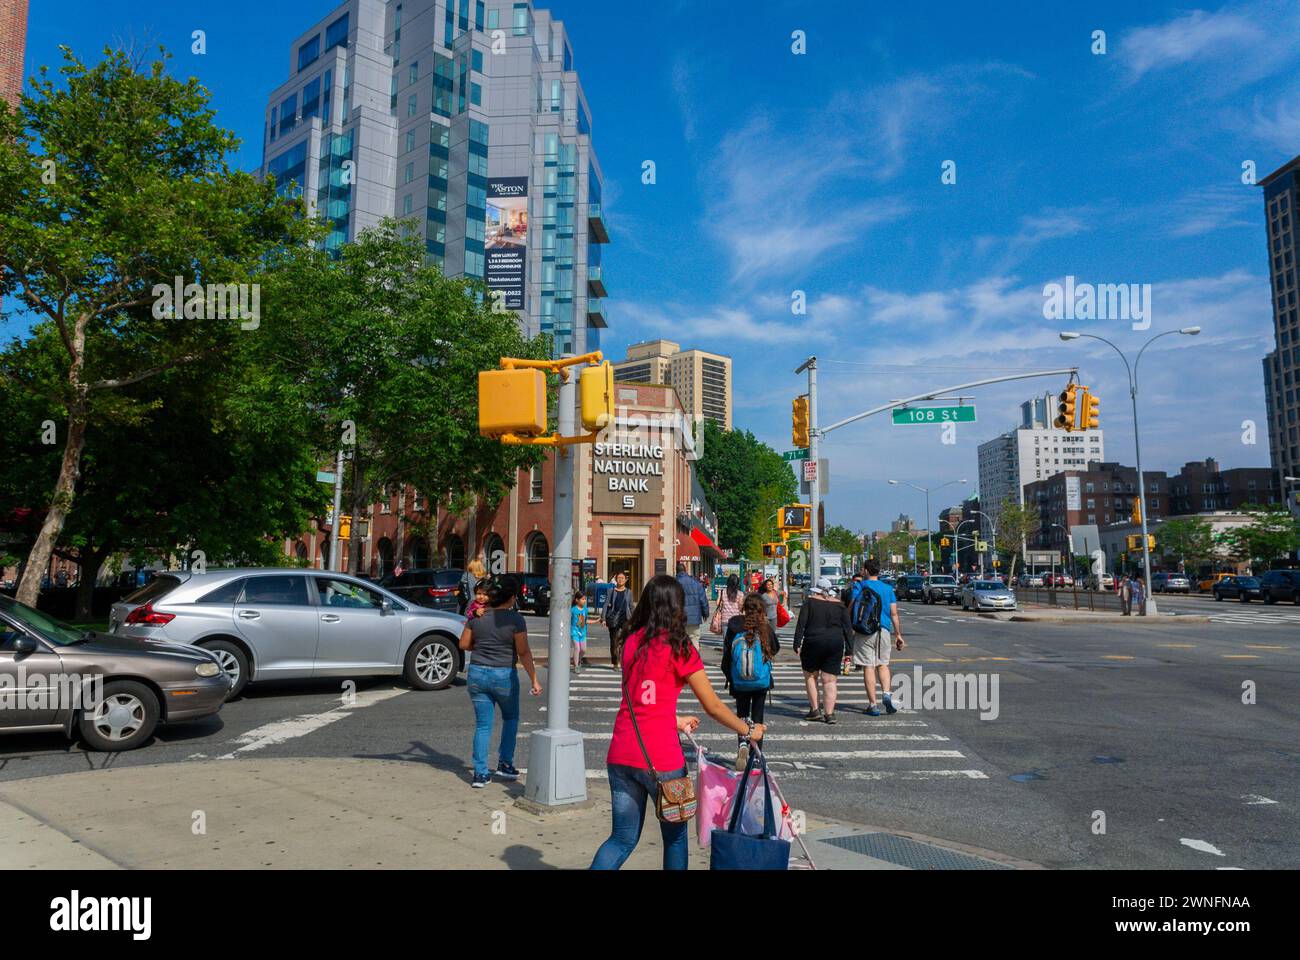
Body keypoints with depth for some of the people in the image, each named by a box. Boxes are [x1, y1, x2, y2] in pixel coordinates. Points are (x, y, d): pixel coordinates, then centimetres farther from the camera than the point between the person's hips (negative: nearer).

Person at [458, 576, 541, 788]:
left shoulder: (478, 616, 0)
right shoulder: (515, 619, -12)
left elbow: (464, 644, 7)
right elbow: (523, 652, -13)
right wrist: (534, 680, -10)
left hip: (477, 674, 3)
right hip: (504, 675, -3)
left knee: (483, 724, 10)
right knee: (510, 718, 20)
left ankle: (480, 773, 9)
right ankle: (505, 764, 19)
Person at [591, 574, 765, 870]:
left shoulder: (632, 642, 8)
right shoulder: (678, 648, -8)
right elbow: (713, 706, -4)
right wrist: (748, 730, 11)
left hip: (621, 754, 5)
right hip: (660, 757, -5)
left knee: (623, 838, 15)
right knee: (675, 836, 16)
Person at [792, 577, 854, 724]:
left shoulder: (810, 603, 0)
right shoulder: (840, 605, 6)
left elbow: (800, 625, -6)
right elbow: (848, 628, 4)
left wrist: (797, 644, -4)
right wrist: (849, 649, 6)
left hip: (813, 643, -2)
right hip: (835, 645, 2)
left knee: (810, 676, 15)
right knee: (829, 680, 6)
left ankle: (815, 710, 12)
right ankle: (829, 714, 2)